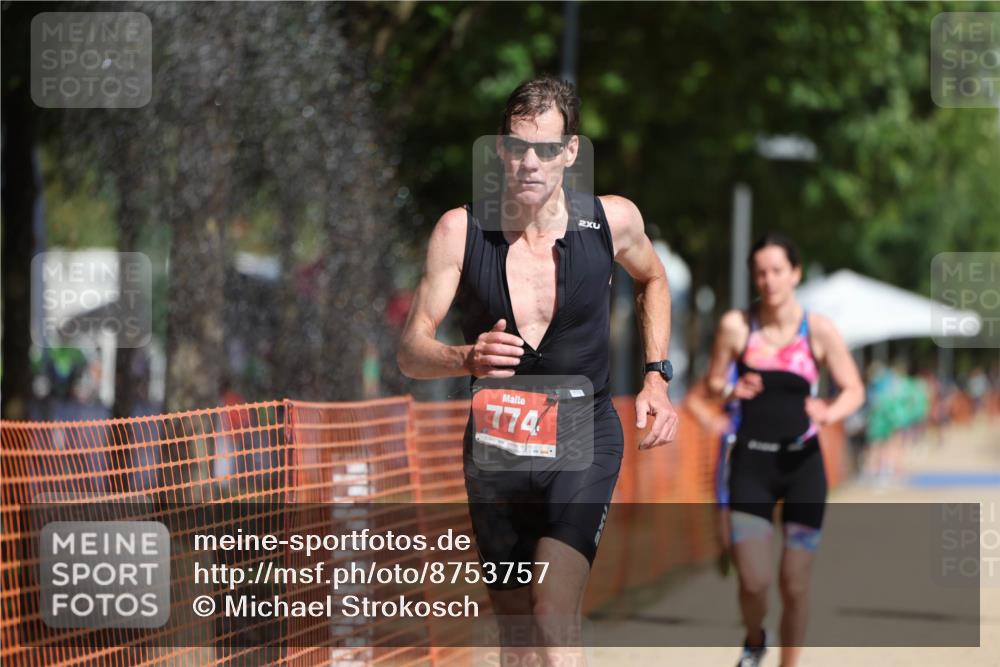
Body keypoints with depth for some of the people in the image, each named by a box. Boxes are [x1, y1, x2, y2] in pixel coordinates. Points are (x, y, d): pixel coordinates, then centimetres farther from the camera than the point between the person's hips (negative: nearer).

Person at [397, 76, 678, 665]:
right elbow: (411, 351, -10)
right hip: (496, 447, 2)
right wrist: (466, 359, -32)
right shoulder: (461, 230, -10)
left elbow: (652, 279, 17)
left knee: (554, 613, -22)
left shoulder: (614, 220, -7)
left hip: (584, 443, -2)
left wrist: (657, 378, 7)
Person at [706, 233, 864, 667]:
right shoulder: (735, 326, -3)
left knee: (795, 586, 1)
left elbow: (854, 390, 2)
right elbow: (713, 382, 7)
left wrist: (830, 413, -20)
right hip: (751, 462, 0)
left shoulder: (818, 330, -3)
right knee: (752, 581, -8)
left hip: (802, 464, 0)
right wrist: (730, 390, -17)